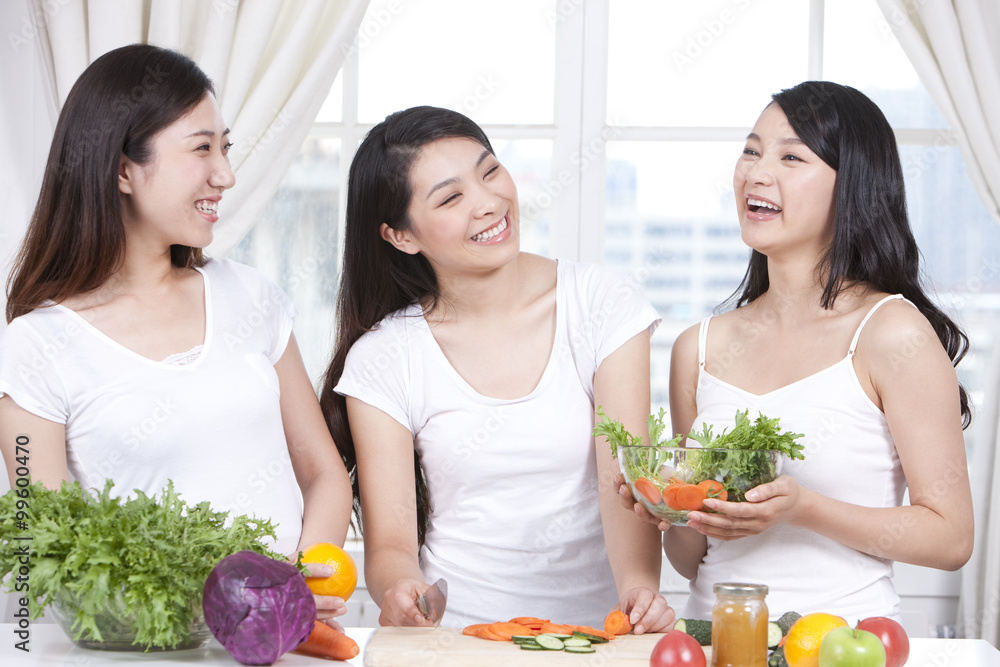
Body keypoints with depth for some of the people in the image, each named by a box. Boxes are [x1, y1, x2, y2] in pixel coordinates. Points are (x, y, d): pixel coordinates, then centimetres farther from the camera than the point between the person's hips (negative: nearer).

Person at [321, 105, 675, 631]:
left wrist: (639, 585, -27)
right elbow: (390, 543, -3)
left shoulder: (602, 303, 1)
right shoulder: (382, 360, -1)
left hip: (594, 624, 1)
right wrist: (400, 589, -26)